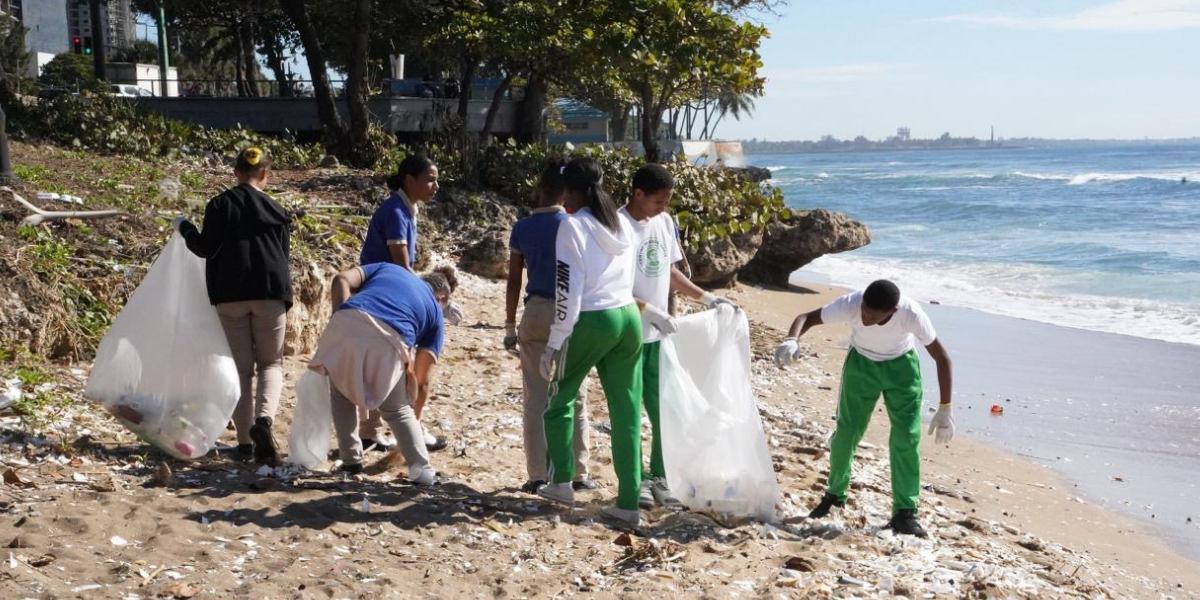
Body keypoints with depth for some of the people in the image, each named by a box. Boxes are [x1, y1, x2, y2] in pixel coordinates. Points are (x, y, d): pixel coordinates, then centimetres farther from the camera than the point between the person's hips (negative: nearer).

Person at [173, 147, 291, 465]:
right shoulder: (275, 210, 5)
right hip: (269, 295, 0)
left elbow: (205, 248, -6)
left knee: (241, 367, 8)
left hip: (230, 297, 0)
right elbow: (283, 257, 9)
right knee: (271, 363, 9)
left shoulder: (220, 204, 0)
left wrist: (183, 227, 13)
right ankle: (264, 418, -19)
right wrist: (285, 299, 17)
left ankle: (245, 441, 7)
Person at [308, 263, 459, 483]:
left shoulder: (387, 267, 35)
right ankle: (421, 468, 12)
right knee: (397, 408, 25)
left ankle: (351, 460, 29)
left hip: (346, 323, 1)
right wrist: (415, 415, 35)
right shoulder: (435, 311, 29)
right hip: (388, 340, -1)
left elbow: (342, 279, 16)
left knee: (340, 391, 31)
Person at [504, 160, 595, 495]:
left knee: (535, 399, 6)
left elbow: (513, 281, 2)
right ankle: (578, 474, 11)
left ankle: (538, 475, 6)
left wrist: (510, 326, 9)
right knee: (574, 398, 7)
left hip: (535, 313, 2)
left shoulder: (522, 228, 1)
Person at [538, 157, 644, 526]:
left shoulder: (573, 226, -9)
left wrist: (554, 343, -8)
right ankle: (628, 503, 8)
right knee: (627, 413, 6)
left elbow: (567, 291, -13)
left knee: (561, 399, 17)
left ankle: (561, 482, 22)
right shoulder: (623, 224, 9)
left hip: (592, 322, -5)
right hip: (629, 318, 6)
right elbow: (626, 278, 13)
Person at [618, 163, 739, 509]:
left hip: (659, 334, 6)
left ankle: (660, 477, 20)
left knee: (663, 409, 9)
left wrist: (706, 298, 10)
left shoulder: (665, 223, 7)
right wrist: (650, 311, -23)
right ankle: (636, 480, 15)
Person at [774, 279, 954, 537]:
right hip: (861, 362, 1)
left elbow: (942, 358, -24)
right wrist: (792, 340, -49)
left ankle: (905, 512, 1)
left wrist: (945, 410, -24)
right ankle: (835, 495, 22)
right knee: (846, 431, -1)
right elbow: (808, 317, -25)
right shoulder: (850, 304, -35)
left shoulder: (912, 314, -35)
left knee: (907, 436, -10)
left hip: (901, 365, -1)